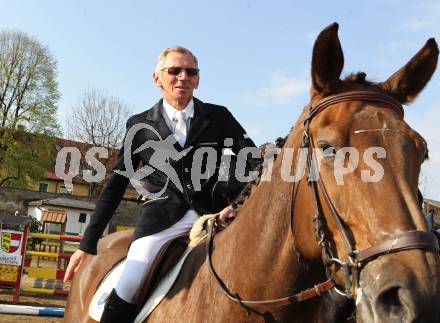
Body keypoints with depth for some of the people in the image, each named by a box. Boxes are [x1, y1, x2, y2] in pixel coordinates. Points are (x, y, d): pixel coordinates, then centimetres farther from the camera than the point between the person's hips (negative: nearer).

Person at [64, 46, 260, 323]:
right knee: (128, 288, -21)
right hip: (163, 216, -1)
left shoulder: (219, 117, 8)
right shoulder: (140, 125, 9)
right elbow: (116, 184, 10)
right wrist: (88, 245, 8)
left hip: (215, 213, 1)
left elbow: (253, 160, 5)